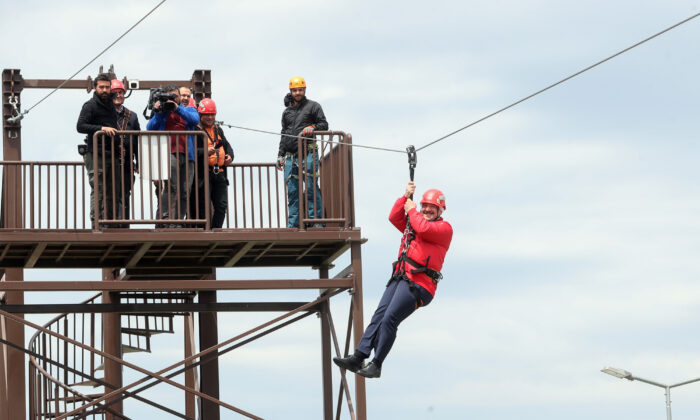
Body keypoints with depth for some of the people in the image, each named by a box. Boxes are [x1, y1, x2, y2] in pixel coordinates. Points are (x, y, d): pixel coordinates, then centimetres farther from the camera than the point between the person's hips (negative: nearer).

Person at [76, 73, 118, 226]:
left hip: (110, 154, 7)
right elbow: (80, 126, -16)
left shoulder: (112, 106, 19)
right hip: (95, 155, -7)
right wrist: (101, 128, -25)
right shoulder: (90, 106, -4)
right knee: (97, 190, -9)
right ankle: (96, 223, -9)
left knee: (112, 191, 7)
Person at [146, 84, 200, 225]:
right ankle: (162, 218, -28)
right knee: (171, 186, -23)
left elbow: (195, 120, -2)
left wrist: (178, 108, -11)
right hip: (169, 153, -3)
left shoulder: (188, 110, 20)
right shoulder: (161, 110, 18)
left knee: (184, 192, 2)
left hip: (187, 155, 3)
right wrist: (158, 113, -9)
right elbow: (150, 128, 5)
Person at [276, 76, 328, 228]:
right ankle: (293, 224, 3)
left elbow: (324, 125, 4)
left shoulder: (313, 106, 8)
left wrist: (312, 128, -16)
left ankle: (315, 220, -9)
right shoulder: (287, 112, 23)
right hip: (291, 156, 5)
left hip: (308, 152, -5)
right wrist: (280, 155, 21)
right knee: (292, 191, 1)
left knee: (311, 188, -11)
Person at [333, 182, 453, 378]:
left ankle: (376, 365, -15)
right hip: (399, 278, 8)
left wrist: (412, 210, 3)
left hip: (418, 284, -8)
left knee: (389, 319, -17)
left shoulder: (444, 228, 3)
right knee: (379, 315, -6)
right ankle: (358, 358, -12)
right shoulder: (412, 223, 29)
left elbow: (424, 228, -13)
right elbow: (394, 217, 22)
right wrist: (406, 197, 12)